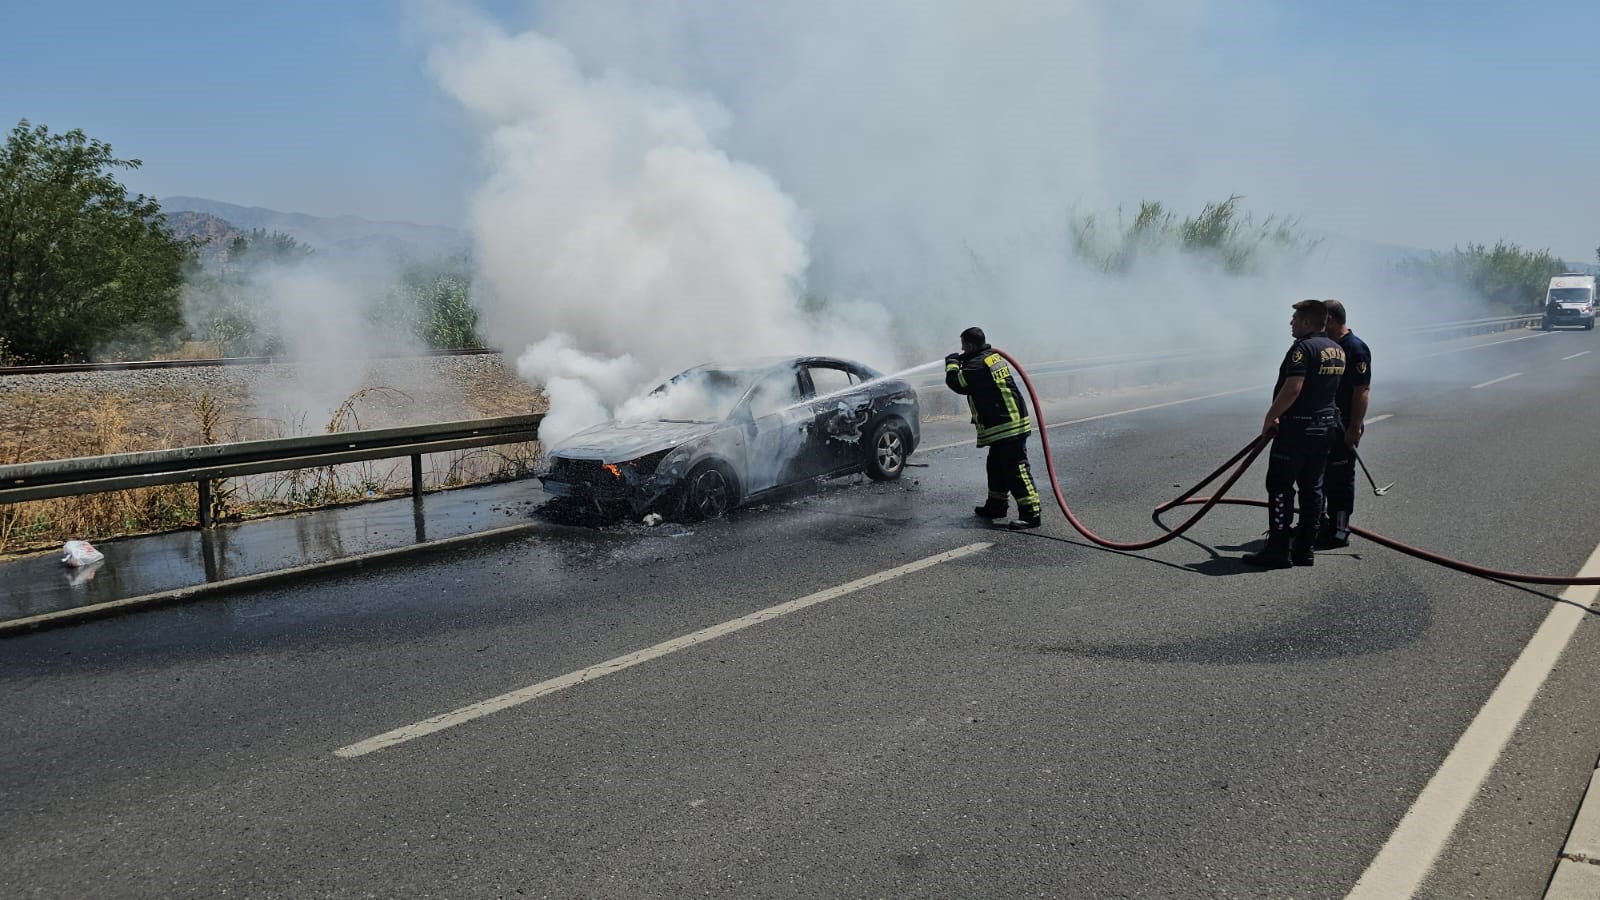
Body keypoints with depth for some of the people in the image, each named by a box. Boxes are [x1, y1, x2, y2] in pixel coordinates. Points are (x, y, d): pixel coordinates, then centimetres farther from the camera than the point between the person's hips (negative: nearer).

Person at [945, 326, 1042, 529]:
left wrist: (952, 364, 7)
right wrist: (962, 362, 17)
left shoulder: (977, 365, -16)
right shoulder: (994, 356, 14)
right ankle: (996, 505, 33)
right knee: (997, 466, 21)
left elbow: (956, 382, -10)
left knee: (1016, 470, -11)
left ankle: (1030, 513, -12)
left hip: (1005, 426, -10)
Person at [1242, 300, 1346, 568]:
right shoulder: (1337, 350, 13)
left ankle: (1279, 549, -4)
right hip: (1325, 425, 9)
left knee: (1280, 486, -4)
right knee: (1312, 487, 11)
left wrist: (1270, 418, -14)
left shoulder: (1303, 348, -16)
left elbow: (1292, 389, -25)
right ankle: (1306, 548, 15)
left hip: (1297, 427, -9)